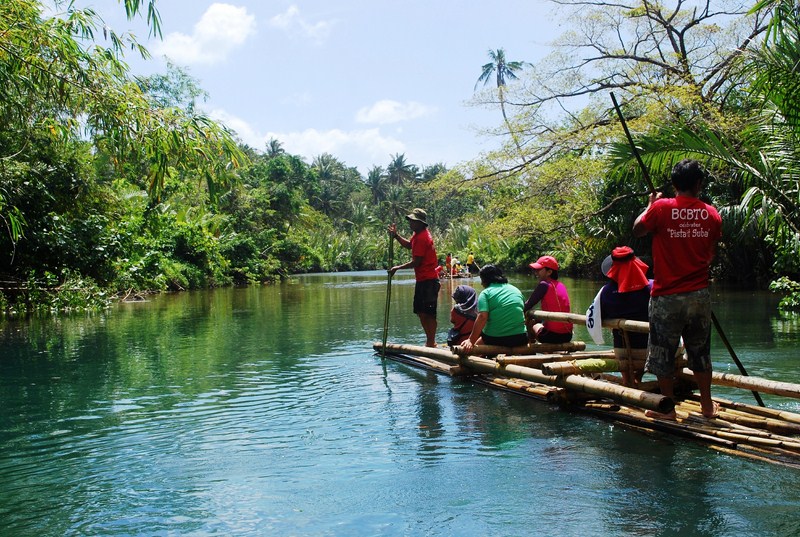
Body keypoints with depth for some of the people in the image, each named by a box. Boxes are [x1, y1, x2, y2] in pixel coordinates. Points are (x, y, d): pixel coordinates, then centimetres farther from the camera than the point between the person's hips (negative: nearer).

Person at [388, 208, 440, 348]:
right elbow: (409, 245, 28)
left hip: (428, 281, -11)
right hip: (422, 280, 11)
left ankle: (431, 343, 1)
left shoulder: (422, 238, -19)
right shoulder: (418, 234, 11)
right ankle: (430, 341, 23)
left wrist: (398, 268, -9)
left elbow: (416, 262, -20)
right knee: (420, 312, 14)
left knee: (428, 313, -5)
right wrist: (396, 235, 13)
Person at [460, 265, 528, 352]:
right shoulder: (517, 290, 11)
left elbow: (482, 318, -17)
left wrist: (471, 341, -20)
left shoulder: (485, 293, -4)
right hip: (520, 340, 3)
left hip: (495, 340, -3)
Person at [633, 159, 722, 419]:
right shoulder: (712, 214, -1)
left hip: (666, 297, -3)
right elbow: (711, 254, 9)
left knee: (663, 354, 9)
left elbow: (637, 230, 5)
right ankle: (707, 405, 29)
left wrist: (649, 205, 18)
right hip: (699, 295, 4)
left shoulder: (661, 208, -12)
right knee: (700, 352, 18)